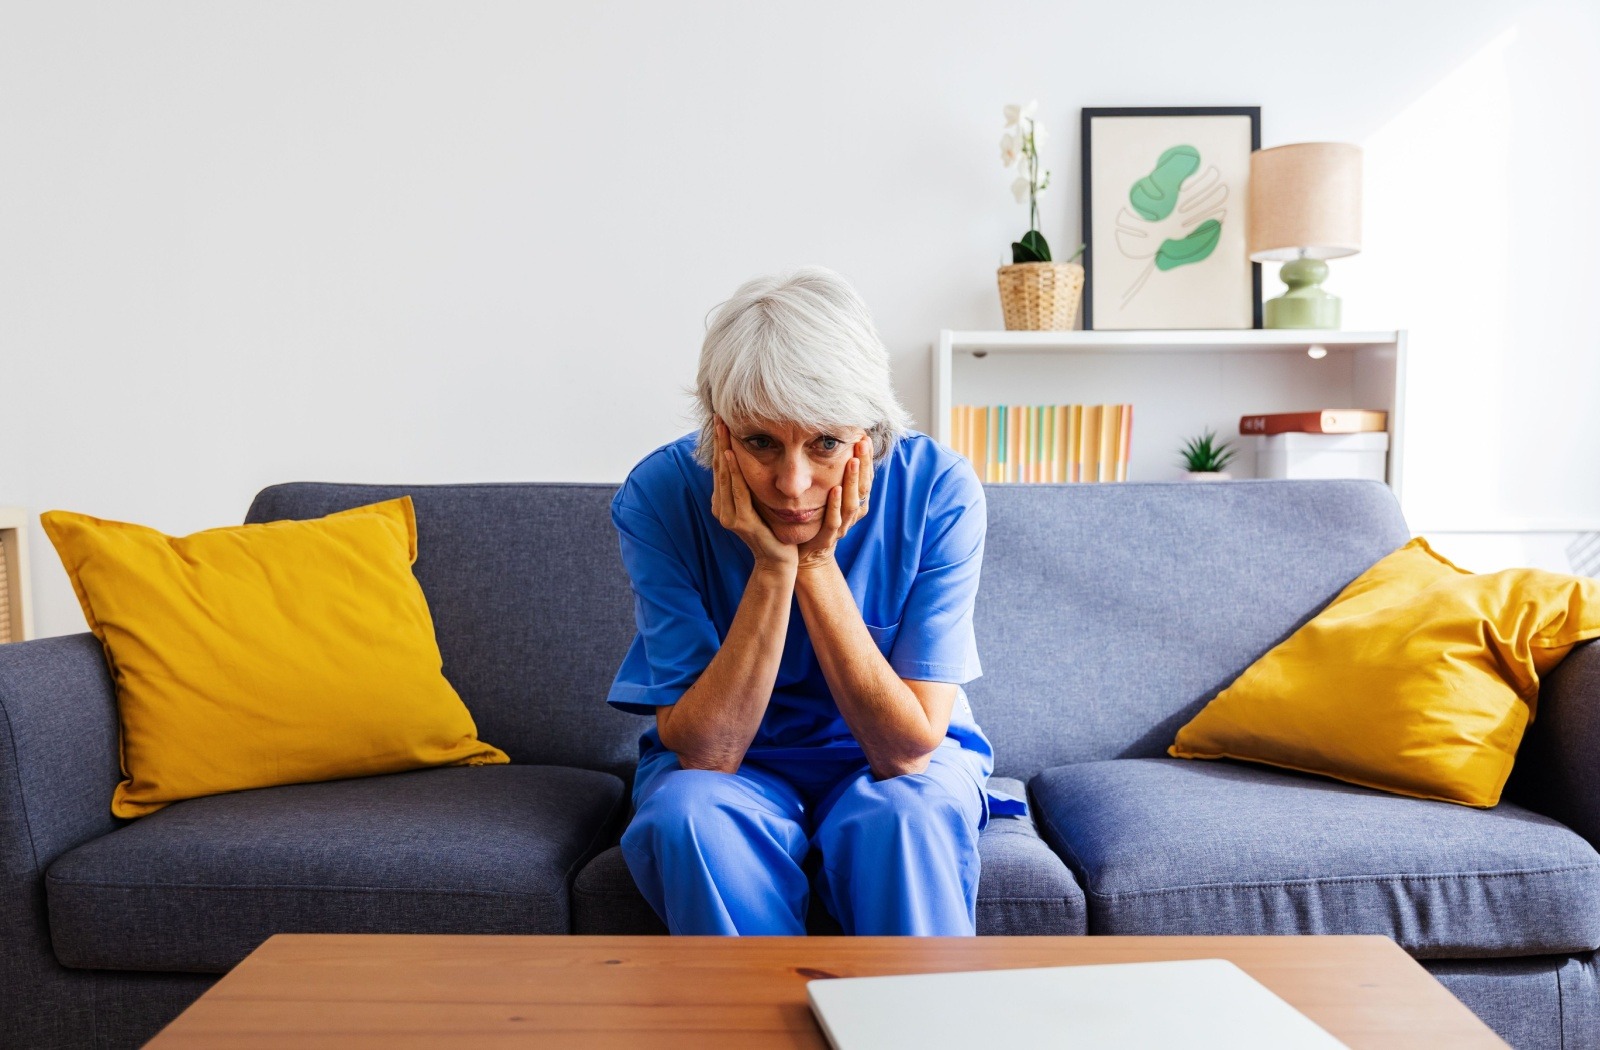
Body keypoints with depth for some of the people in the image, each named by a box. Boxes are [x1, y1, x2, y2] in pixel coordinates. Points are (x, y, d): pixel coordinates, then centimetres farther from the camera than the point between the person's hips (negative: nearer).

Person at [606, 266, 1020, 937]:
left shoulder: (936, 489, -21)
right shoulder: (660, 494, -21)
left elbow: (907, 748, -22)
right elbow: (704, 751, -22)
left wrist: (817, 563, -29)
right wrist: (773, 568, -31)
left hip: (898, 766, 0)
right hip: (735, 766, 1)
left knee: (905, 812, -33)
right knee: (688, 812, -31)